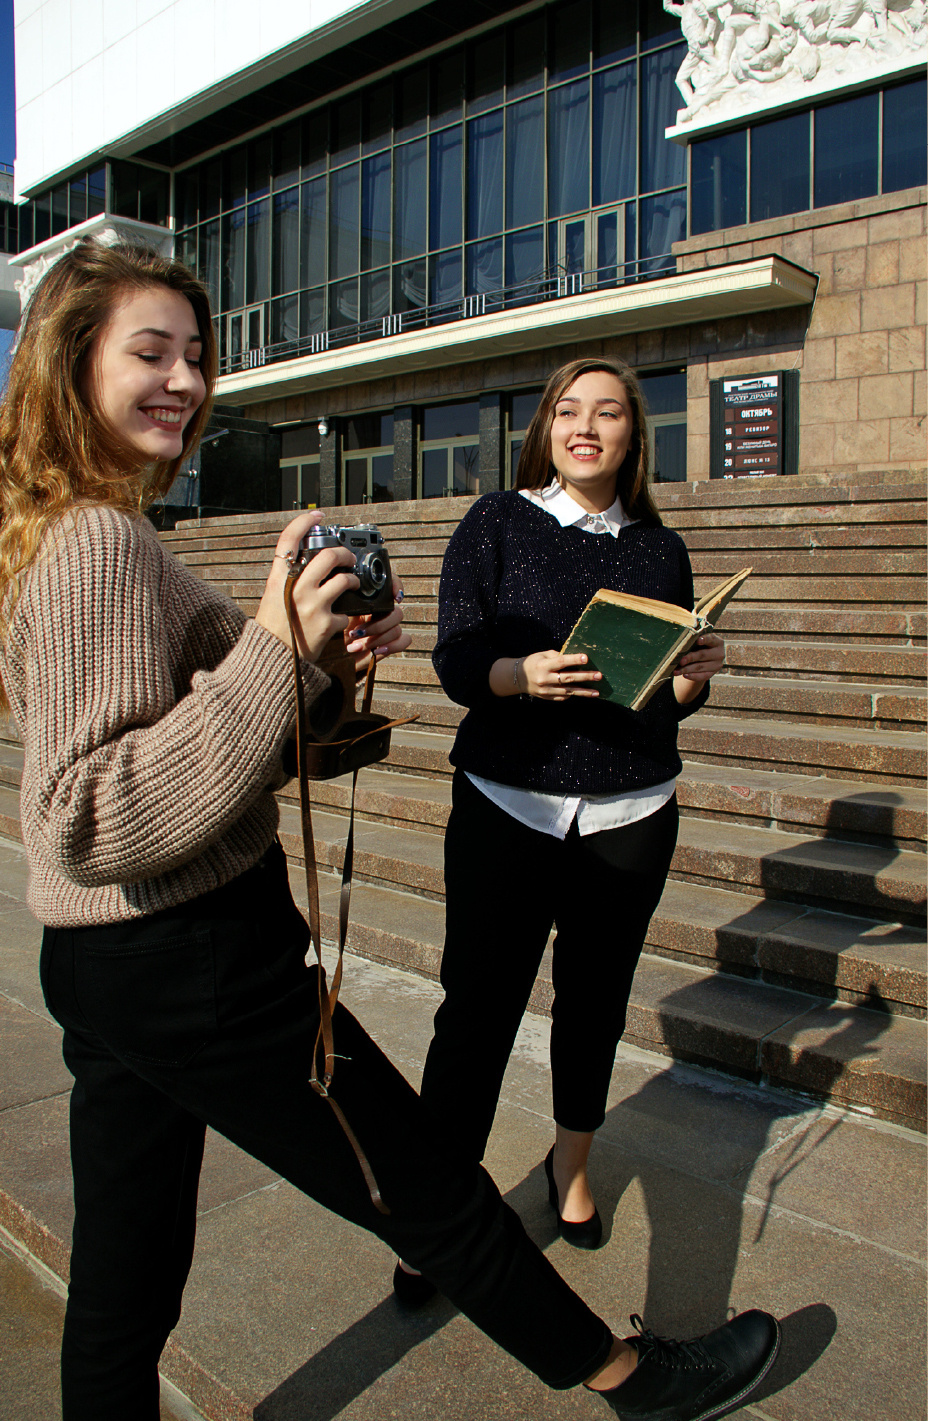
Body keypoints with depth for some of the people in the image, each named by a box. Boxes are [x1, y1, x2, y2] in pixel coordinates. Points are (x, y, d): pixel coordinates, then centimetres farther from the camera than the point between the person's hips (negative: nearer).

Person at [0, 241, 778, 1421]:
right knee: (435, 1194, 10)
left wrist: (318, 662, 4)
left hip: (97, 963, 9)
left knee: (119, 1295, 20)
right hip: (197, 962, -9)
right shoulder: (100, 541, -20)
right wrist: (271, 651, -29)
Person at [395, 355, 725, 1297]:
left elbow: (673, 699, 12)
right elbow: (455, 660, -5)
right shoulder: (496, 524, 2)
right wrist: (522, 674, -24)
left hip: (630, 817, 3)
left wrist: (696, 675, -11)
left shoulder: (661, 550, 10)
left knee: (595, 1002, 13)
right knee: (475, 1011, -3)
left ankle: (570, 1165, 38)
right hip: (507, 805, -2)